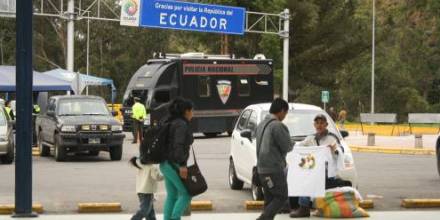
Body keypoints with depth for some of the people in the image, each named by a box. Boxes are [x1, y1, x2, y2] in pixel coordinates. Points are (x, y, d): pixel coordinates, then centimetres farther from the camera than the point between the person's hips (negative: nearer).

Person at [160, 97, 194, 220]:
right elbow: (178, 145, -24)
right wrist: (182, 166, -24)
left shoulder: (172, 122, 15)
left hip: (166, 164, 9)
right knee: (186, 194, -2)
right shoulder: (182, 125, -14)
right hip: (175, 165, -9)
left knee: (172, 196, 12)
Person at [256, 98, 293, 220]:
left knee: (269, 199, 12)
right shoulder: (277, 125, -16)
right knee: (281, 198, -4)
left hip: (262, 169, 9)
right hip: (274, 169, -9)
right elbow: (287, 146, -13)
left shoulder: (261, 124, 14)